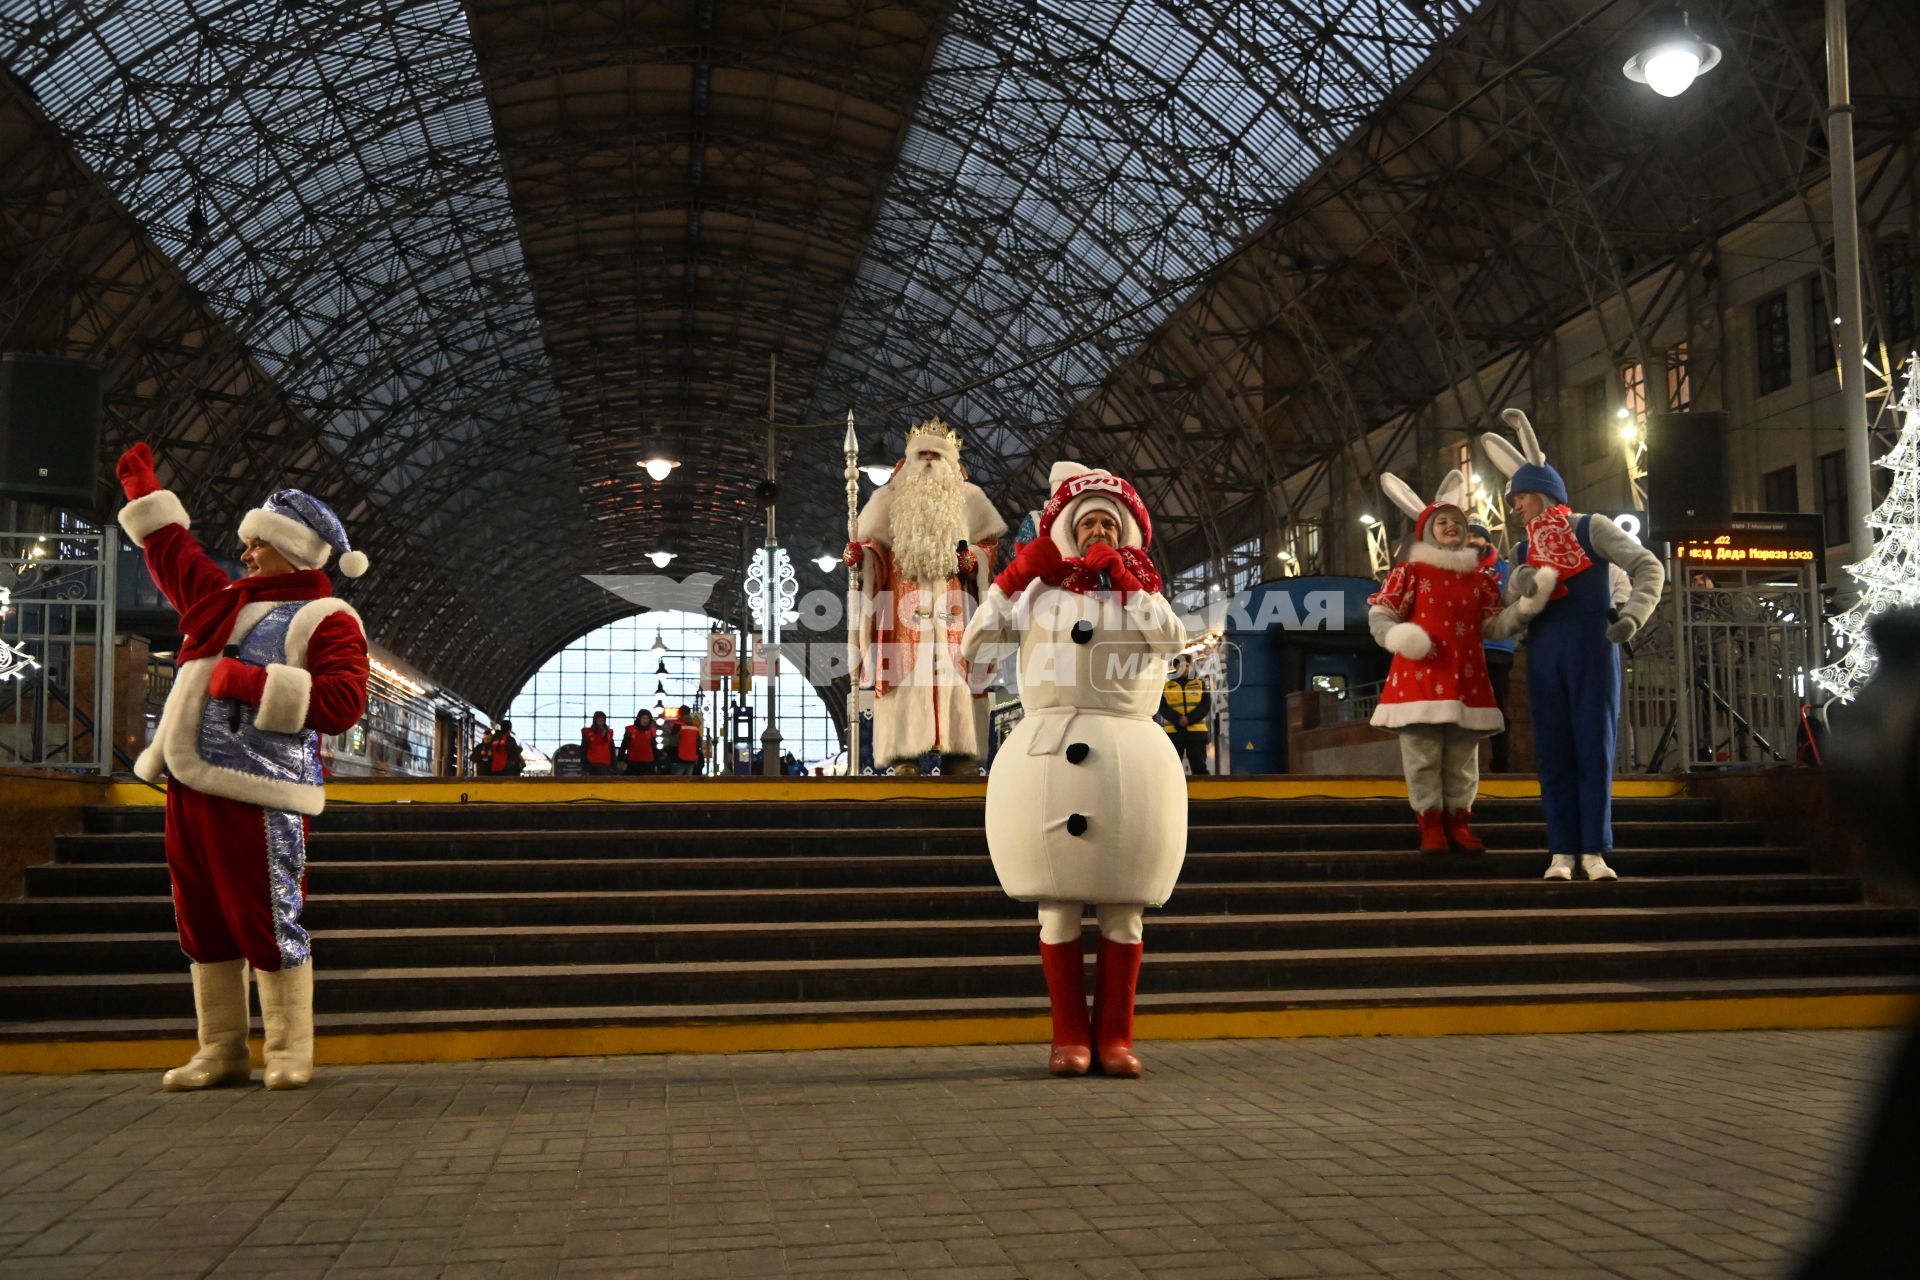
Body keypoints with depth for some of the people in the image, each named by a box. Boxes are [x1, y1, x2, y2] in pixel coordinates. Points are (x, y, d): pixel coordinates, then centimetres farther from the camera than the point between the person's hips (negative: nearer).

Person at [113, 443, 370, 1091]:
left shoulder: (327, 620, -5)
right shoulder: (226, 600, 19)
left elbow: (342, 702, -17)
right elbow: (171, 550, 34)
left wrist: (255, 683, -19)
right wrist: (142, 486, 40)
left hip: (259, 795, -8)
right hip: (192, 787, 8)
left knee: (269, 925, -5)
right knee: (204, 925, 11)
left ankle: (289, 1054, 6)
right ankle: (222, 1050, 21)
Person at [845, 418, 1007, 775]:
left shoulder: (968, 497, 18)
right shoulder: (890, 498, 17)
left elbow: (988, 542, 13)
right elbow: (874, 547, 11)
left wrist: (974, 559, -8)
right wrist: (860, 554, -11)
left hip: (953, 603, 0)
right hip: (905, 598, 0)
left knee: (955, 674, -9)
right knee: (906, 674, -10)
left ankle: (959, 754, -10)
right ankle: (904, 755, -13)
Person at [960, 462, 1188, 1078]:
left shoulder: (1140, 593, 14)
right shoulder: (1040, 592, 11)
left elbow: (1174, 640, -7)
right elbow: (973, 645, 3)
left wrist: (1122, 574, -6)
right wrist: (1015, 575, 1)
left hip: (1129, 757, 1)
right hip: (1047, 756, -1)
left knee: (1122, 906, 3)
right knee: (1058, 905, 2)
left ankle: (1115, 1036, 10)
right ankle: (1069, 1036, 9)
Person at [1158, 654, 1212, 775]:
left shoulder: (1200, 682, 10)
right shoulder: (1166, 684, 8)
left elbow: (1205, 705, 0)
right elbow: (1162, 707, -1)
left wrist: (1189, 719, -14)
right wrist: (1178, 719, -17)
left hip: (1196, 732, 0)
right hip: (1173, 732, 0)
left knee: (1199, 767, 0)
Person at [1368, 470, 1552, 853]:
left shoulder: (1481, 577, 14)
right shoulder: (1410, 573, 3)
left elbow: (1492, 626, 11)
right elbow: (1378, 616, 2)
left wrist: (1526, 606, -4)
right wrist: (1397, 636, -19)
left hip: (1467, 681, 4)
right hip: (1421, 678, -4)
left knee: (1462, 760, 8)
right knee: (1423, 756, -3)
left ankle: (1459, 824, 18)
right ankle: (1430, 825, 5)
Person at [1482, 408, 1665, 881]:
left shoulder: (1592, 528, 4)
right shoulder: (1523, 552, 17)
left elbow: (1649, 567, -4)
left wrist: (1632, 615, -19)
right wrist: (1519, 586, -13)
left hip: (1592, 650, -4)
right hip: (1544, 655, 4)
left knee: (1594, 748, -4)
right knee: (1553, 752, 0)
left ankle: (1594, 852, -1)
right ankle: (1561, 851, 1)